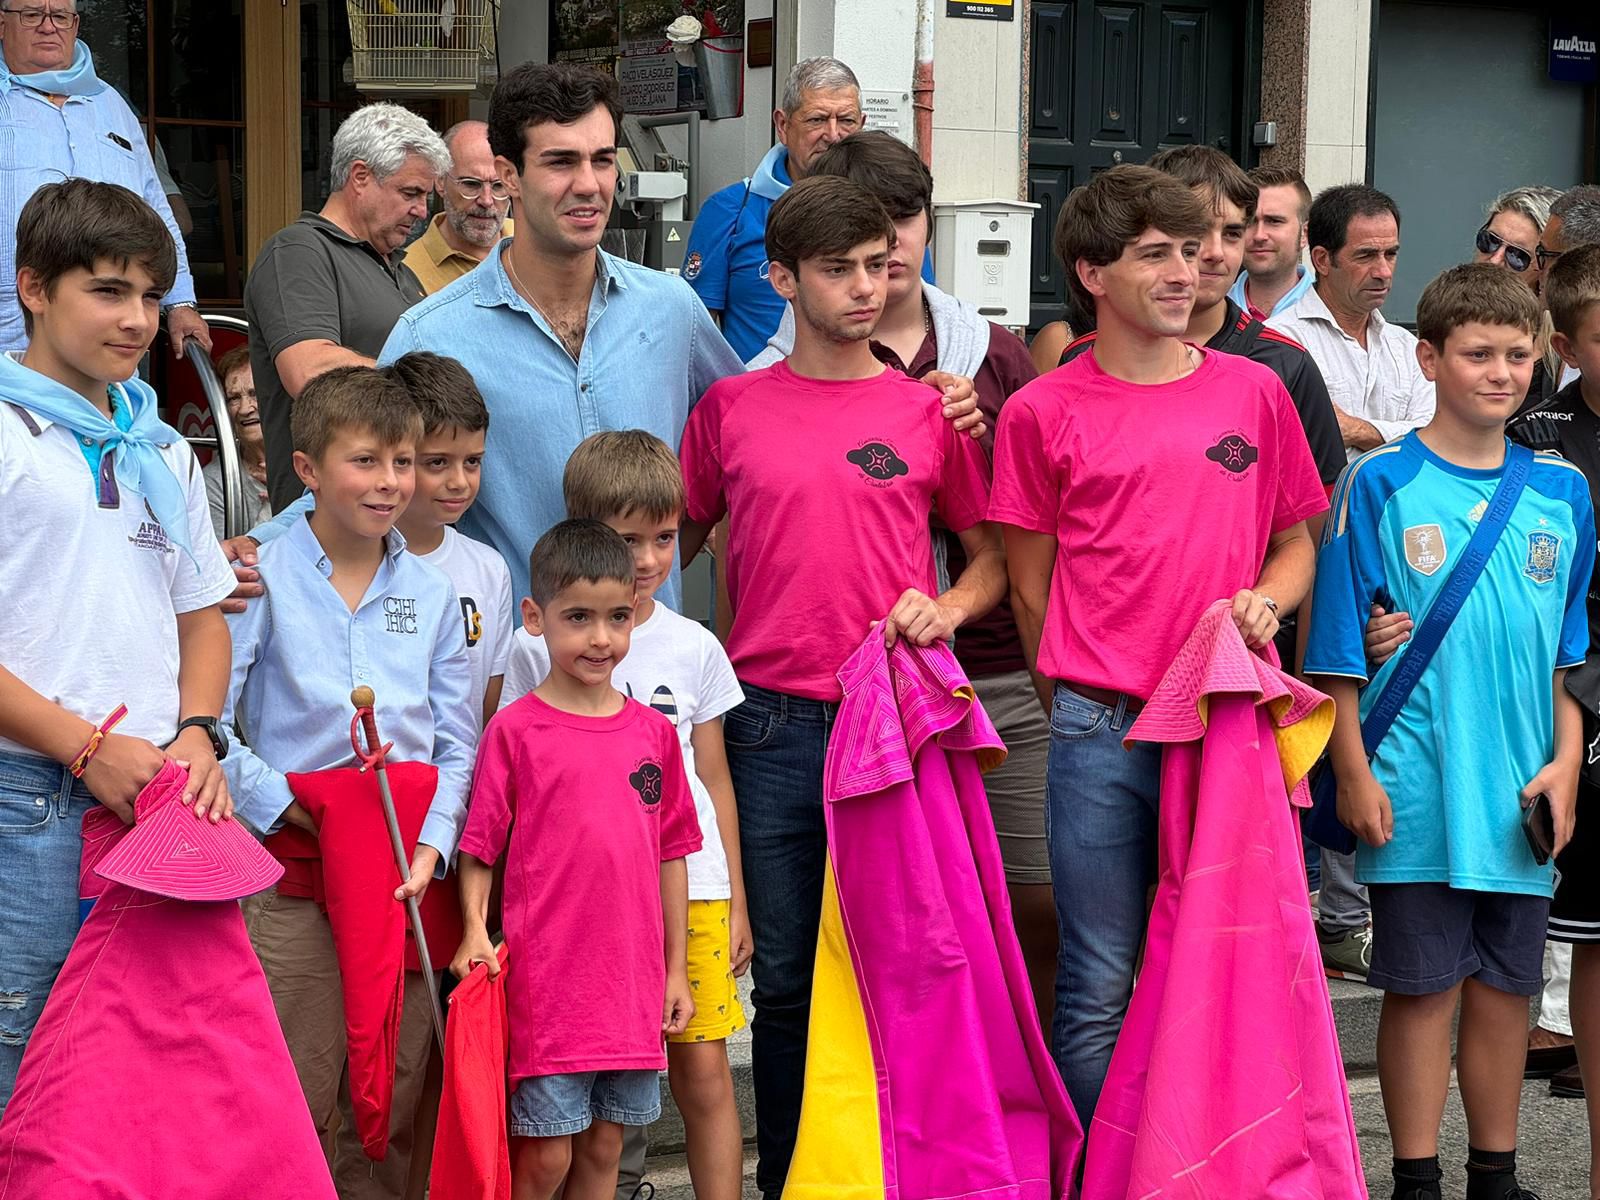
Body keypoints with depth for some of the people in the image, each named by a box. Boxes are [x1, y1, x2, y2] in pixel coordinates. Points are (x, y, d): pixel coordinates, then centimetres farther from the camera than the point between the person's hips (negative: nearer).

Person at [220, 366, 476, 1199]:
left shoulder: (432, 593, 8)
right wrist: (278, 806, -12)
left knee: (394, 1099, 9)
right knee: (298, 1101, -2)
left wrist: (430, 848, -5)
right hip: (294, 880, -4)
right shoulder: (262, 580, -4)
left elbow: (456, 744, 8)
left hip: (407, 879, 4)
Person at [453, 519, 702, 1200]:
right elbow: (478, 849, -3)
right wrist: (474, 930, -18)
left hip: (631, 984, 4)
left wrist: (675, 971, 13)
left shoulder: (653, 732, 8)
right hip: (544, 981, -4)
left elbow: (670, 856, 13)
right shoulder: (515, 731, -4)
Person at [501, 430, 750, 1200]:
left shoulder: (693, 647, 9)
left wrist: (735, 901, 13)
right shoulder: (537, 649, 2)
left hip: (690, 881, 2)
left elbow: (714, 778, 14)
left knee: (702, 1066, -2)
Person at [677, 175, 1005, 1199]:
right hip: (775, 728, 0)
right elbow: (675, 546, 16)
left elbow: (992, 556, 12)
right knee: (786, 977, 7)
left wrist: (948, 606, -7)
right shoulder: (732, 407, 6)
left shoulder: (927, 411, 5)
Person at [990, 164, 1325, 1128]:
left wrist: (1266, 599, -3)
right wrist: (1086, 712, 5)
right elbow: (1031, 587, 7)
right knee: (1099, 991, 2)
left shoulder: (1254, 392, 8)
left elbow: (1296, 539, 18)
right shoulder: (1045, 412, 2)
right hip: (1102, 736, -2)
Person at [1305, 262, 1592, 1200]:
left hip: (1521, 795, 4)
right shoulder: (1383, 485, -4)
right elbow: (1341, 650, -4)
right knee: (1423, 984, 2)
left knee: (1507, 984, 11)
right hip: (1415, 793, -3)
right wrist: (1355, 774, -7)